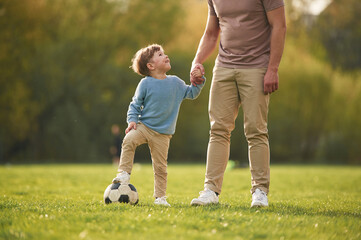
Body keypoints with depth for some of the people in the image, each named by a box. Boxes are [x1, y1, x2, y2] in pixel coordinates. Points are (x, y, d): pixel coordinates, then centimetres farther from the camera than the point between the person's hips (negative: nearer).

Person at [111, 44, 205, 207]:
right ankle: (124, 173, -22)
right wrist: (132, 120, -10)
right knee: (129, 140, -31)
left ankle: (160, 197, 13)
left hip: (162, 133, 2)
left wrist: (198, 81, 5)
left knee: (160, 166, 2)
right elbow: (135, 104, 4)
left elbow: (191, 93, 20)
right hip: (144, 126, -2)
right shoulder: (146, 83, -3)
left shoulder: (175, 82, 7)